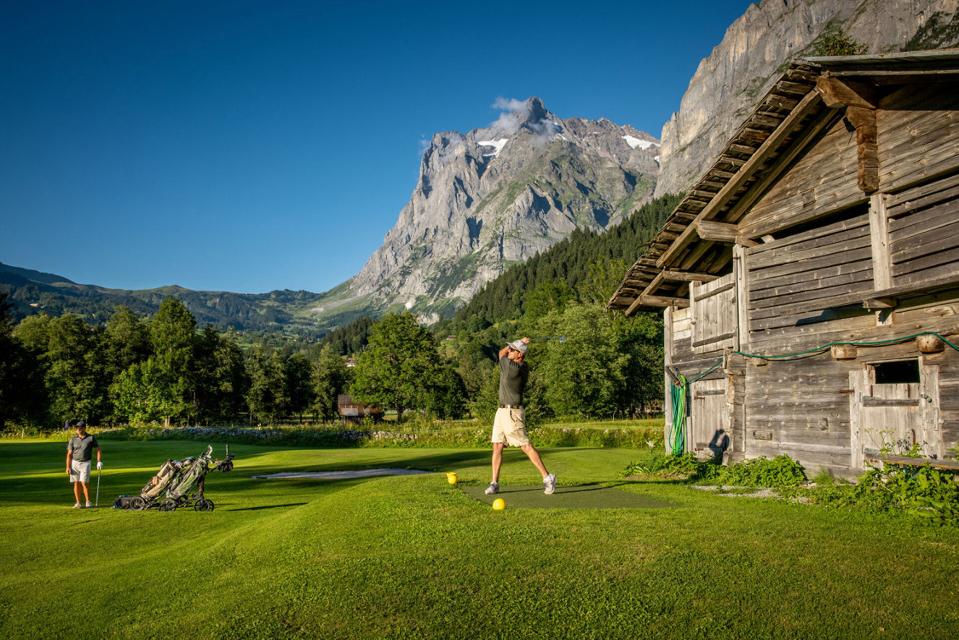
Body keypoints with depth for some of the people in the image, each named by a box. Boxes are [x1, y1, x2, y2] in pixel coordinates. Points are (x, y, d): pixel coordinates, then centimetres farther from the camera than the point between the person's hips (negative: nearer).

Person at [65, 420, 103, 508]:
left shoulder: (91, 438, -2)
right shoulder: (73, 439, 2)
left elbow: (98, 449, 4)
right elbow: (69, 454, 3)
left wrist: (99, 462, -6)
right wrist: (68, 467, -4)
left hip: (85, 463, -2)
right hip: (75, 463, 2)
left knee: (84, 483, -10)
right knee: (77, 483, 2)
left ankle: (88, 502, 3)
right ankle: (78, 503, 10)